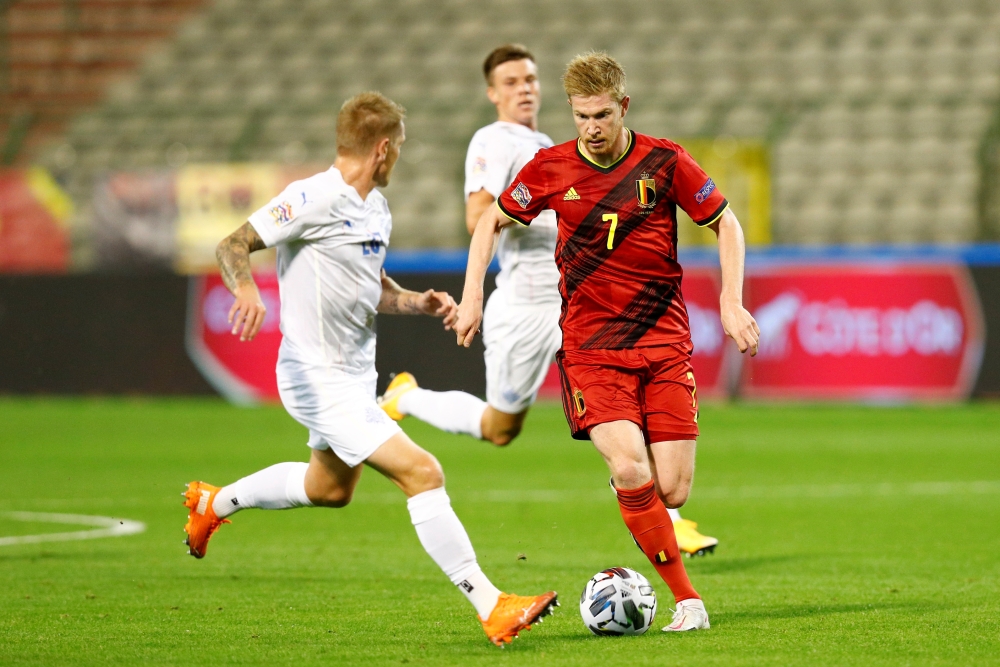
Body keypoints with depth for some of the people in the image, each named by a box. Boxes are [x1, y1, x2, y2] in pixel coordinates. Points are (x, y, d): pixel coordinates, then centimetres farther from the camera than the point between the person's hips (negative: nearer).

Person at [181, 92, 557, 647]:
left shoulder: (376, 210, 9)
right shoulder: (314, 199, -18)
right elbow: (233, 246, -18)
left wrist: (419, 303, 2)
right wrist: (246, 289, -39)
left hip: (355, 375, 10)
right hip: (319, 378, -10)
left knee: (330, 488, 30)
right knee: (423, 474, -18)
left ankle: (214, 503, 49)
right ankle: (492, 608, -17)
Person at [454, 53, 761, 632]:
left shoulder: (665, 162, -2)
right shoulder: (551, 169, 0)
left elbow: (726, 225, 8)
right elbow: (492, 222, 15)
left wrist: (732, 302, -3)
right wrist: (472, 296, 6)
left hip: (664, 342, 1)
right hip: (591, 346, -1)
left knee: (672, 490, -8)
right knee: (629, 466, -23)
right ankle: (686, 597, -13)